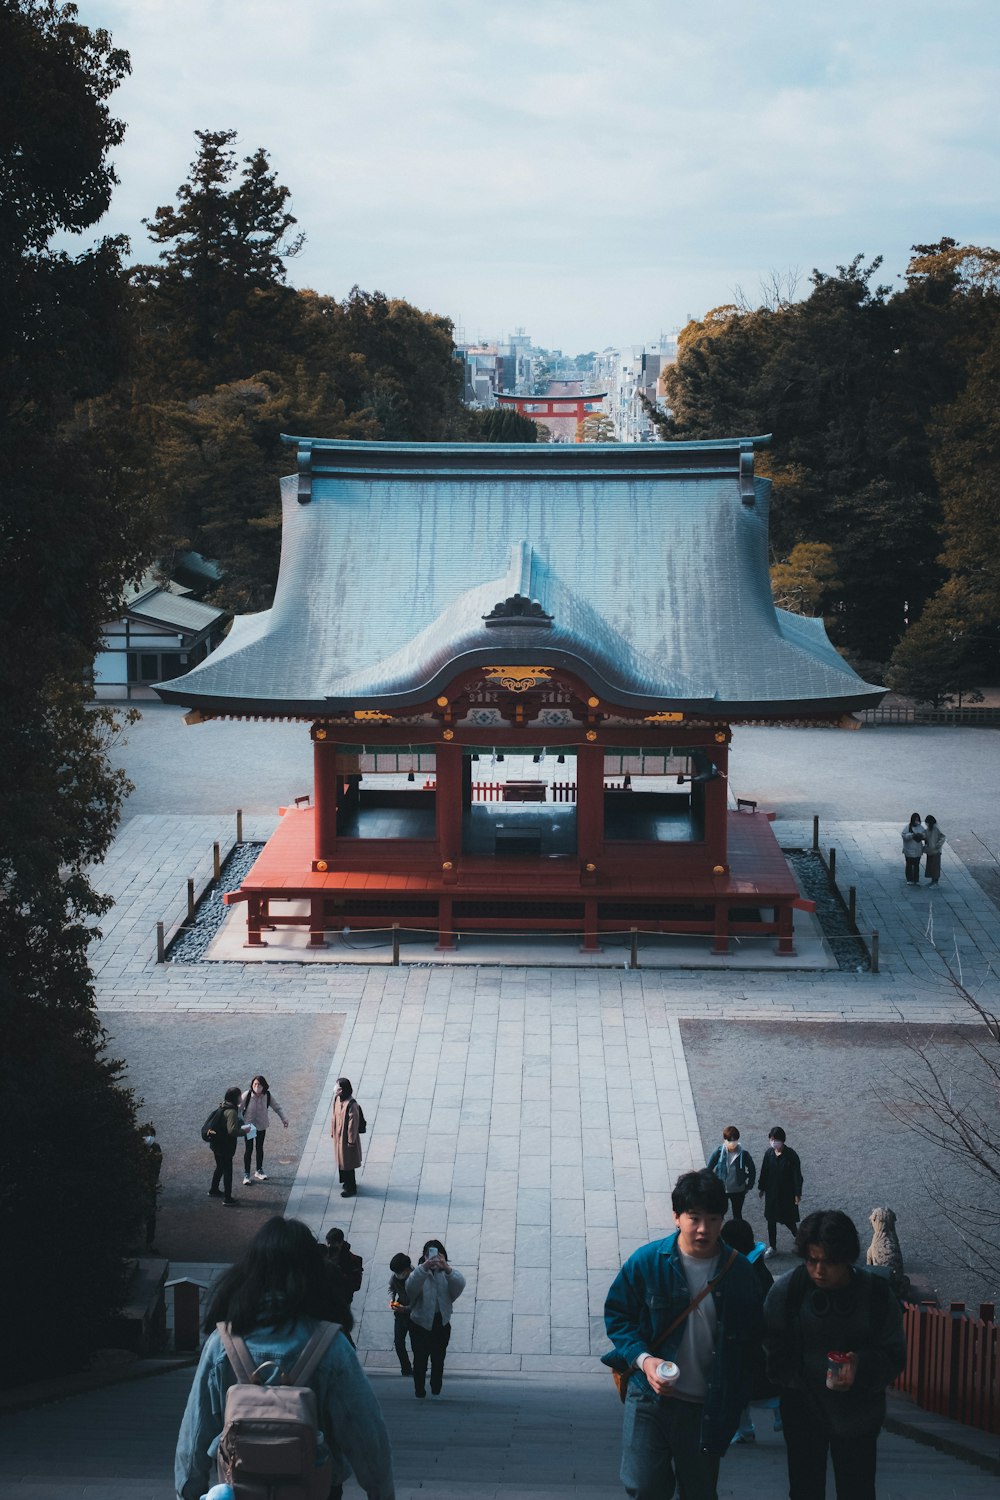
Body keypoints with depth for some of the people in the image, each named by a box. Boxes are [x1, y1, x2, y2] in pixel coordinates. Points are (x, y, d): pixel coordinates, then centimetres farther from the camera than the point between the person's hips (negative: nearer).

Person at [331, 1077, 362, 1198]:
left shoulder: (351, 1104, -27)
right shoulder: (337, 1099, -3)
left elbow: (353, 1123, -22)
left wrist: (351, 1140, -17)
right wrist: (333, 1132, 13)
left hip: (347, 1137, -8)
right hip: (338, 1136, 8)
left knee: (347, 1163, 4)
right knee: (341, 1160, 21)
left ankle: (351, 1188, 19)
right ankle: (347, 1182, 39)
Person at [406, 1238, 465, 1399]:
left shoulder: (447, 1274, -1)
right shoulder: (419, 1273, -6)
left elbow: (460, 1284, -23)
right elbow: (411, 1286, -30)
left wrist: (447, 1269, -43)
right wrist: (424, 1268, -48)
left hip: (442, 1324, 2)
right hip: (420, 1324, -2)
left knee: (438, 1361, 11)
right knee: (420, 1361, 0)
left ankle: (436, 1392, 26)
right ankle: (419, 1393, 11)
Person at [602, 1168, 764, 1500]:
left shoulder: (739, 1272, -5)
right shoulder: (647, 1262, -9)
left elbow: (751, 1339, 4)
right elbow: (617, 1315, 0)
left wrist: (737, 1402, 4)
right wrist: (642, 1358, -16)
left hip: (707, 1407, 1)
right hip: (651, 1397, -1)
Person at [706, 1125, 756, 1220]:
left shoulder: (743, 1154, -17)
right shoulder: (718, 1152, -17)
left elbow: (752, 1171, -1)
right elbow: (709, 1169, -6)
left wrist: (748, 1187, 0)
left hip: (738, 1191, 0)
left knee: (737, 1215, 16)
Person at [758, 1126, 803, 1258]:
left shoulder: (791, 1155, -16)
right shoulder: (769, 1153, -4)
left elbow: (797, 1175, -14)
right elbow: (764, 1172, 7)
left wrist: (798, 1193, -15)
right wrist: (761, 1187, 12)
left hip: (787, 1193, -4)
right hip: (771, 1192, 4)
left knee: (788, 1220, 2)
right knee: (771, 1220, 10)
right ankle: (772, 1247, 23)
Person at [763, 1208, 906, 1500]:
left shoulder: (877, 1294, -12)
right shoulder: (787, 1290, -12)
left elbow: (894, 1355, -5)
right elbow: (773, 1348, -3)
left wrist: (861, 1365, -24)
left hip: (857, 1414, 0)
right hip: (803, 1409, 0)